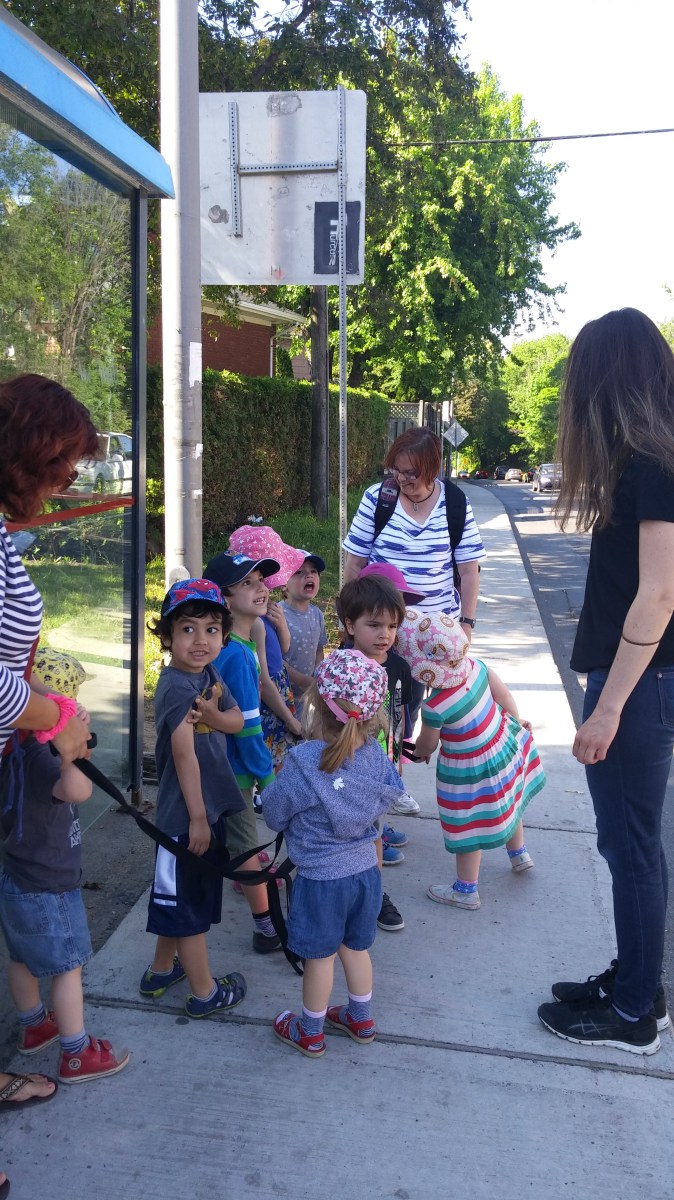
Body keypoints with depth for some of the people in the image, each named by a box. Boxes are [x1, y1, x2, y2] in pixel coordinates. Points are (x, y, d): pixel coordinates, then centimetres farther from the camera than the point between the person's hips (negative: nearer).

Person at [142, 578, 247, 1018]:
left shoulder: (210, 675, 4)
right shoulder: (177, 686, -22)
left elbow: (238, 721, 2)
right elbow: (184, 755, -22)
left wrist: (213, 715, -20)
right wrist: (198, 817, -19)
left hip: (211, 806, 9)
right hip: (187, 813, -9)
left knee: (178, 897, 23)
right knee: (190, 904, 7)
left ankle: (162, 970, 40)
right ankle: (206, 993, 22)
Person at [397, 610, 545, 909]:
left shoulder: (435, 707, -31)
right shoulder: (475, 667, -18)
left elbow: (427, 745, -11)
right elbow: (504, 696, -2)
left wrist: (419, 753, 12)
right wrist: (516, 720, 17)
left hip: (471, 770, -7)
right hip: (505, 743, 8)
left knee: (468, 827, 12)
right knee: (505, 803, 31)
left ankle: (465, 891, 30)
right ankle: (519, 854, 56)